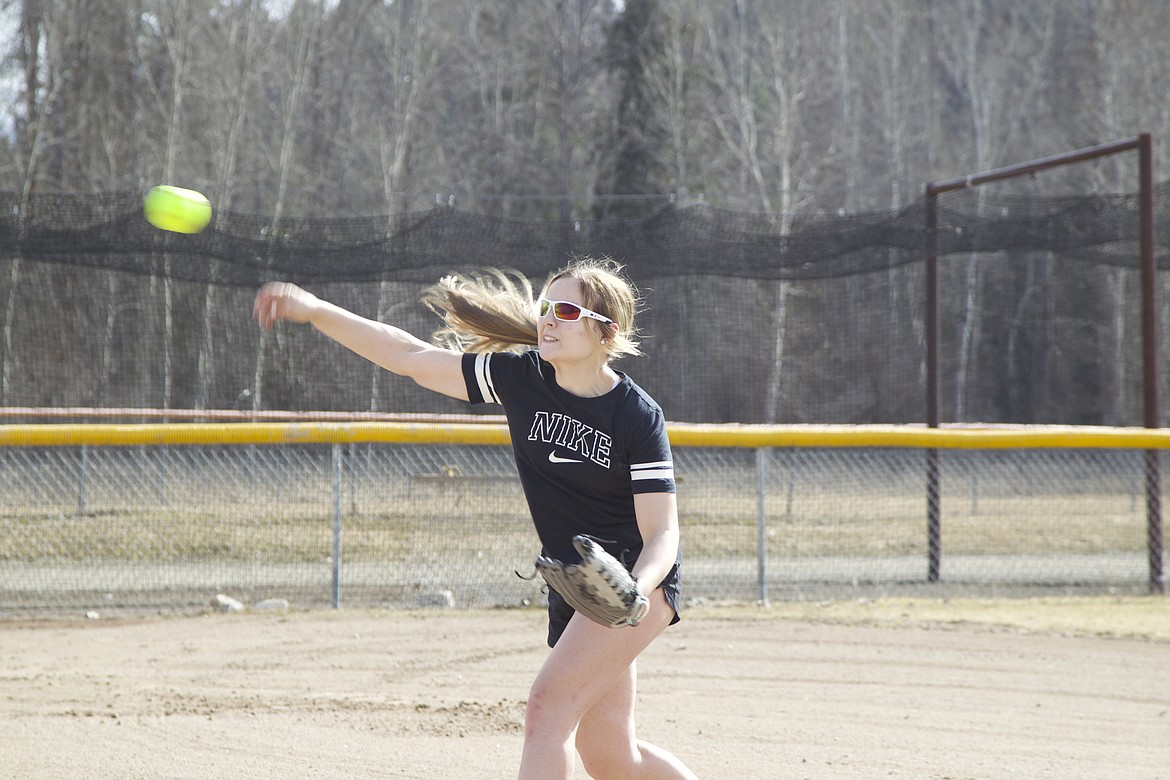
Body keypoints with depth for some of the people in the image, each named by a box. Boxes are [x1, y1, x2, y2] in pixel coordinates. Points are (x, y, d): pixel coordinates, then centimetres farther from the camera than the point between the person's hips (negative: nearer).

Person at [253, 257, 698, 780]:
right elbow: (411, 358, -2)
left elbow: (662, 531, -18)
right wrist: (316, 311, -11)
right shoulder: (521, 377, -3)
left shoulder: (639, 417, -17)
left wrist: (635, 592, -39)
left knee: (549, 703, -23)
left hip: (637, 580, -7)